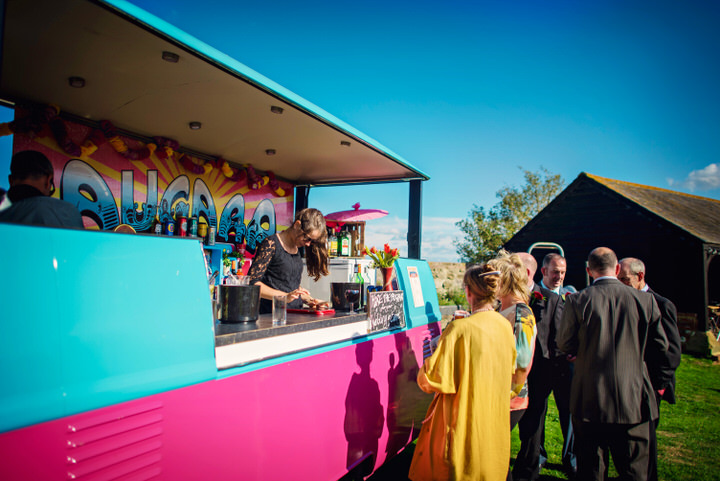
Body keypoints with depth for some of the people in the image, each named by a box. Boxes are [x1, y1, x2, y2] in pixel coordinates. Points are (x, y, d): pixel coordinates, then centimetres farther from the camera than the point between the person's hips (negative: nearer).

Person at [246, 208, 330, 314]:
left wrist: (310, 301, 7)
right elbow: (252, 282, -12)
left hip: (295, 315, 6)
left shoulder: (297, 248, 15)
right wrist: (286, 296, -20)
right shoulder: (271, 244, -6)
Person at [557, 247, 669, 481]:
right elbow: (661, 347, 3)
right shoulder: (645, 300, -5)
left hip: (589, 400, -1)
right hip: (634, 400, 1)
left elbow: (564, 345, -3)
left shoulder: (577, 300, -10)